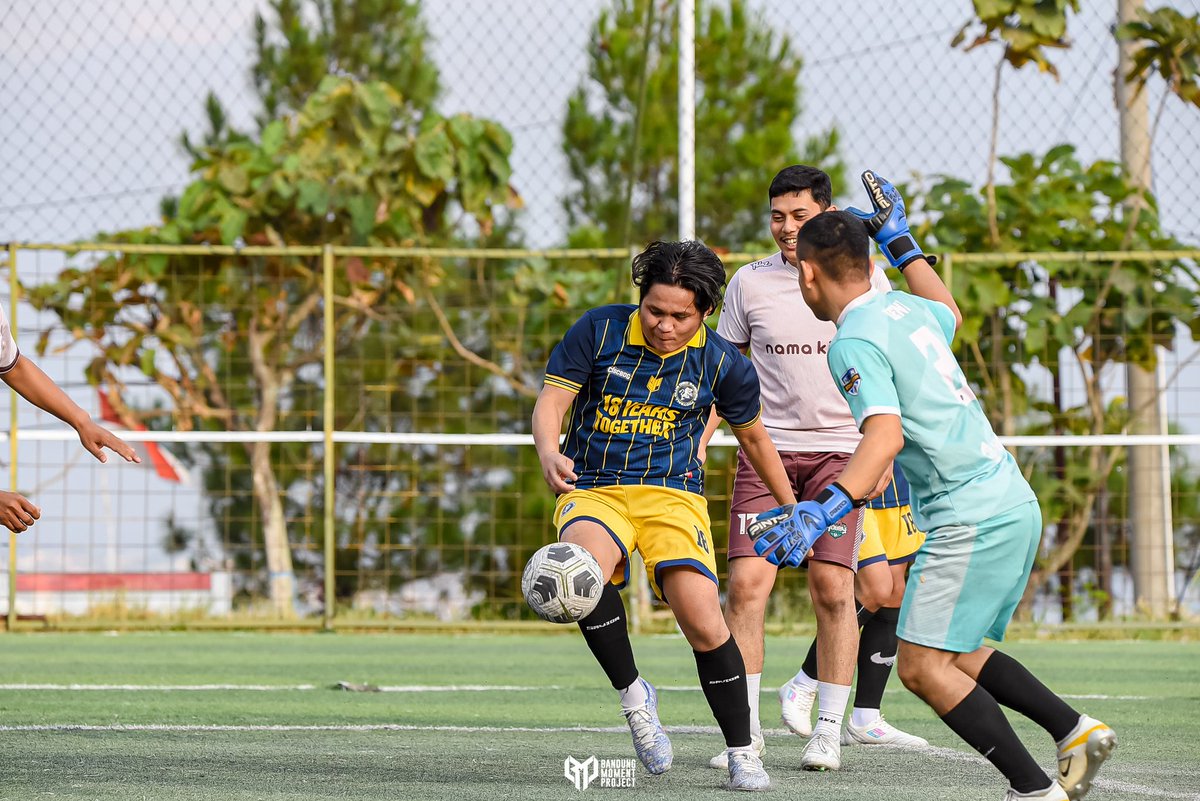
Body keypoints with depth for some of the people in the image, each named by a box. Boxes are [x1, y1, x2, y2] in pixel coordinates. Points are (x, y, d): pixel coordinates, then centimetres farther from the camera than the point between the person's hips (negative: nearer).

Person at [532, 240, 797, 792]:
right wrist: (549, 451, -28)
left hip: (673, 494, 0)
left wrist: (792, 509, 23)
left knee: (703, 620, -20)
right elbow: (551, 400, -6)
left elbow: (754, 437, 15)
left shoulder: (723, 363, -1)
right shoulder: (599, 330, -4)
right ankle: (632, 695, -15)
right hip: (592, 491, 0)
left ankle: (741, 753, 0)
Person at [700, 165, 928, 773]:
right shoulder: (750, 283, 4)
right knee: (746, 582, -11)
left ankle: (830, 729, 2)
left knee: (834, 588, -9)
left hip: (841, 450, -1)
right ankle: (745, 728, -3)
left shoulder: (865, 278, 2)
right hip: (766, 447, 1)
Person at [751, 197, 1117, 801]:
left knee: (922, 667, -9)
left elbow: (887, 434, -28)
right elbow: (949, 314, 39)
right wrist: (900, 241, 47)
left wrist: (822, 510, -40)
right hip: (1015, 504, 9)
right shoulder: (907, 310, 13)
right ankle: (1076, 731, 13)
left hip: (971, 519, -9)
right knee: (956, 655, 20)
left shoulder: (854, 343, -13)